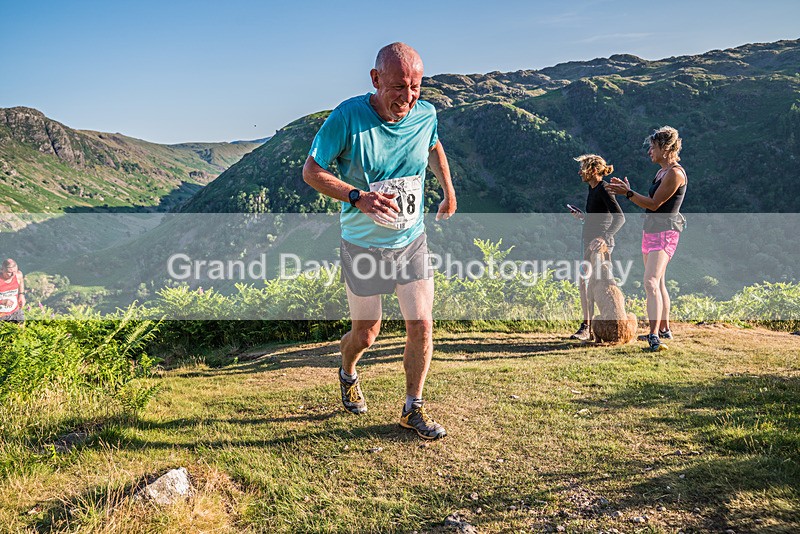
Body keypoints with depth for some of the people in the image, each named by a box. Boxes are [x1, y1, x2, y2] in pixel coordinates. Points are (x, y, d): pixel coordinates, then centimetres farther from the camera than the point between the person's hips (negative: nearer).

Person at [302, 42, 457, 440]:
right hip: (363, 246, -3)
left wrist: (449, 192, 23)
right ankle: (347, 374, 46)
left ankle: (413, 408, 20)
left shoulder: (425, 114, -7)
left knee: (422, 326, -1)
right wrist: (358, 197, -28)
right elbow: (311, 171, -14)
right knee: (365, 335, 10)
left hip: (412, 242, 3)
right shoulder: (347, 117, -20)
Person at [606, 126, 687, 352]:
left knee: (651, 282, -23)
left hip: (665, 233, -10)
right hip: (650, 231, 10)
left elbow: (654, 203, -16)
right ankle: (664, 329, 29)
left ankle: (654, 335, -28)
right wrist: (627, 190, 18)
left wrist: (627, 193, -13)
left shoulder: (675, 173, -14)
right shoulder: (662, 172, 16)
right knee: (658, 284, 17)